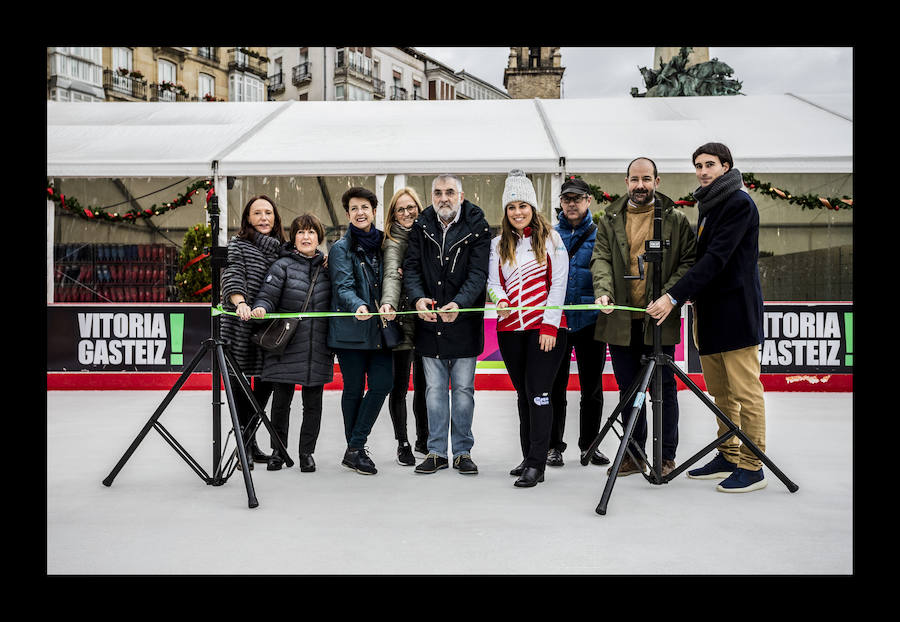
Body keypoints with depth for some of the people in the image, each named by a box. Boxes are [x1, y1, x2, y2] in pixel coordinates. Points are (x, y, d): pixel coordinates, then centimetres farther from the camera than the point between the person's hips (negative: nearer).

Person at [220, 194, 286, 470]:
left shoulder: (283, 248, 16)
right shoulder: (238, 244, 2)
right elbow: (232, 277, -13)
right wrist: (240, 303, -31)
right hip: (241, 325, -5)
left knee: (267, 380, 7)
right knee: (241, 380, -2)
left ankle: (250, 439, 25)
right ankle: (244, 446, 9)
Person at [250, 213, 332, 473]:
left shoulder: (327, 267, 11)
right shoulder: (283, 265, 0)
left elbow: (334, 303, 18)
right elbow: (267, 295, -8)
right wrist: (260, 308, -28)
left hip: (318, 349, 3)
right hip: (286, 346, -2)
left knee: (313, 402, 8)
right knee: (281, 401, 6)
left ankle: (306, 452, 22)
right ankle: (278, 450, 23)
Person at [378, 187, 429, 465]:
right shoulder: (394, 242, -3)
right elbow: (391, 275, -20)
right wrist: (388, 304, -39)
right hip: (403, 320, -4)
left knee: (424, 384, 11)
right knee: (400, 385, 1)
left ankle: (423, 440, 26)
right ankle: (403, 444, 14)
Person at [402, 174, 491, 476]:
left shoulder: (477, 228, -5)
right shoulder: (421, 227, 4)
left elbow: (478, 273, -14)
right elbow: (411, 267, -2)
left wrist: (459, 304, -31)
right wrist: (418, 298, -22)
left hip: (464, 321, -2)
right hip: (430, 320, 3)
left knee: (463, 388, 6)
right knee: (434, 389, 9)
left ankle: (462, 451, 19)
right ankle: (437, 451, 20)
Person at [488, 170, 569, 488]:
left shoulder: (550, 238, 3)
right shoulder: (498, 244, 13)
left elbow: (558, 283, -2)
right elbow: (493, 281, 9)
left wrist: (550, 325, -9)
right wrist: (500, 299, -15)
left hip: (545, 327, -4)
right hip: (510, 329, 4)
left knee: (539, 393, -9)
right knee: (523, 394, 12)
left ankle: (536, 465, -5)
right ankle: (529, 456, 22)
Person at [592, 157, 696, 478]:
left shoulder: (676, 220, 4)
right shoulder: (610, 221, 10)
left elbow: (689, 261, -1)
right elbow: (601, 259, 0)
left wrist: (668, 295, -16)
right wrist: (603, 290, -19)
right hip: (620, 319, 3)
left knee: (664, 388, 4)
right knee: (628, 388, 11)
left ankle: (666, 456, 17)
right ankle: (634, 454, 23)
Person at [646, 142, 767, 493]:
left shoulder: (739, 203, -10)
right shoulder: (707, 205, 18)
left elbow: (716, 258, -20)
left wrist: (674, 296, -25)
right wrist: (692, 295, 9)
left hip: (735, 312, -9)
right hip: (709, 312, 9)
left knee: (745, 392, -3)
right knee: (720, 392, 13)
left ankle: (752, 467, 5)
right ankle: (728, 456, 23)